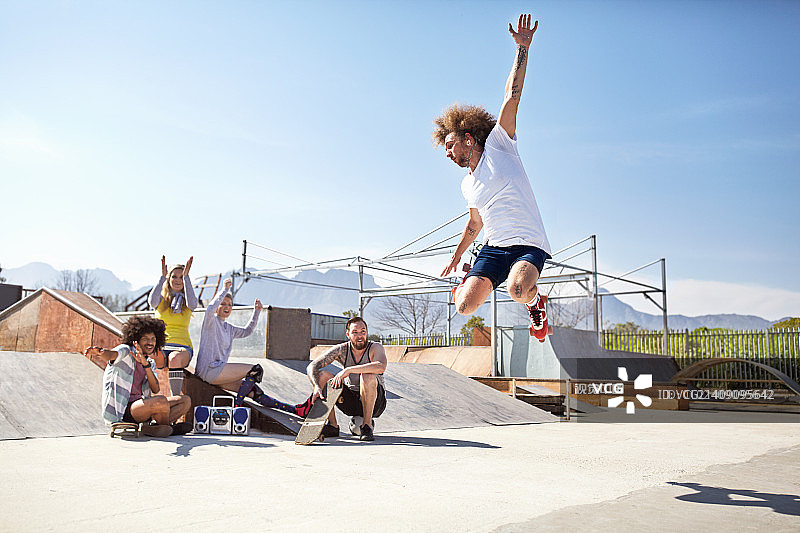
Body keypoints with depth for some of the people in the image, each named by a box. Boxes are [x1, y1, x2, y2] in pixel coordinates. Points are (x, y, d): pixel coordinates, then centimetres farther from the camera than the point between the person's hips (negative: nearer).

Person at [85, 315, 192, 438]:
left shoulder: (150, 362, 14)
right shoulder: (125, 351, -5)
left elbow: (155, 390, -2)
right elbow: (111, 354, -31)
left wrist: (145, 364, -16)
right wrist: (99, 352, -56)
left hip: (140, 403, 8)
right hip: (121, 409, -8)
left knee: (185, 401, 4)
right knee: (162, 401, -34)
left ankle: (151, 428, -12)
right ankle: (167, 427, -2)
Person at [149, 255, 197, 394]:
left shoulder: (187, 301, 15)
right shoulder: (162, 299, 16)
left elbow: (192, 303, -10)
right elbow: (152, 301, -8)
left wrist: (186, 276, -13)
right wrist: (162, 277, -10)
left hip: (182, 347, 0)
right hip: (160, 345, 0)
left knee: (175, 358, -39)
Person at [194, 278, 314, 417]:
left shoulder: (228, 328, 21)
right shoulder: (211, 322, -4)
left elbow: (247, 331, 33)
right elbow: (210, 309, -28)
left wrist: (257, 311, 24)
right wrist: (225, 290, -25)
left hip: (218, 372, 8)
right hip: (209, 369, -8)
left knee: (254, 391, 0)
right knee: (256, 370, -17)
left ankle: (296, 410, -5)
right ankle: (236, 406, -15)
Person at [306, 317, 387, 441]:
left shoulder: (375, 348, -16)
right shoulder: (342, 350, -7)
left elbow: (381, 367, -40)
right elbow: (311, 367, -12)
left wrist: (348, 370, -42)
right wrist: (317, 387, -32)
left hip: (375, 402, -4)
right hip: (350, 401, 4)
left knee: (368, 377, -34)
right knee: (322, 375, -13)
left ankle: (367, 426, -19)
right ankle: (332, 426, -5)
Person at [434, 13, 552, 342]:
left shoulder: (498, 145, 1)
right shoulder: (468, 186, 18)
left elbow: (512, 97, -8)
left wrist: (522, 48, -15)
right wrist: (456, 257, 37)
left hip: (528, 244, -6)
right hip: (493, 248, 6)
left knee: (518, 289, -37)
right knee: (465, 306, -13)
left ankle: (536, 301, 0)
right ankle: (471, 283, 24)